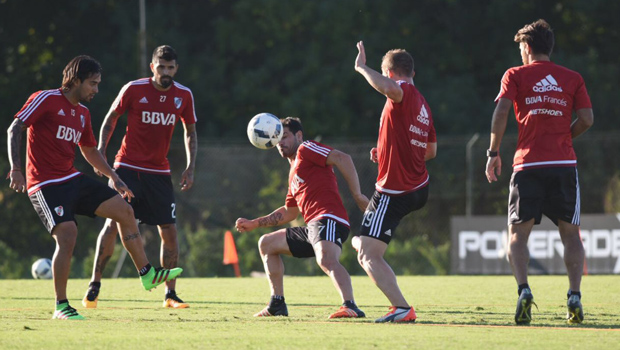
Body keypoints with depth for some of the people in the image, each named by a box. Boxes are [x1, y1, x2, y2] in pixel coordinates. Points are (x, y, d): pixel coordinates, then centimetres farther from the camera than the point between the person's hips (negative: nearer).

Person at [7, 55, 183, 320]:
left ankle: (146, 273, 15)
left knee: (124, 210, 3)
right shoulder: (46, 99, -9)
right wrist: (15, 169, -24)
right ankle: (61, 306, -12)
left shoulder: (82, 113, 14)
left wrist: (113, 177, 26)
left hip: (73, 180, 8)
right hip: (46, 185, -8)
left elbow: (89, 150, 29)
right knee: (67, 234, -23)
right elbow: (15, 129, -14)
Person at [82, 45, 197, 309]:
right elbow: (111, 119, 4)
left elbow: (190, 132, 13)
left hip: (159, 173, 3)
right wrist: (101, 152, -6)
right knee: (113, 223, -14)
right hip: (128, 167, -3)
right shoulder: (134, 90, -8)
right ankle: (94, 286, -3)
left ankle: (170, 294, 9)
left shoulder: (183, 96, 1)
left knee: (169, 232, -2)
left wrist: (190, 168, 4)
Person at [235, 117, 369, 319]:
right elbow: (289, 212, 38)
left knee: (326, 260, -38)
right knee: (266, 244, 24)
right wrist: (254, 224, 37)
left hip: (329, 220, -11)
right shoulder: (294, 173, 29)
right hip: (312, 227, 11)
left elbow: (342, 158, -12)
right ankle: (277, 305, 20)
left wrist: (357, 195, -17)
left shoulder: (306, 150, 2)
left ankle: (350, 307, -55)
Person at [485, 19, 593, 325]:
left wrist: (493, 153, 0)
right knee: (570, 233, 9)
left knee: (517, 234, 4)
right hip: (564, 163, 1)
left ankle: (523, 289, -19)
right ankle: (575, 297, -5)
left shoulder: (515, 75, 5)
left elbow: (501, 112, -7)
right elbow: (587, 119, 3)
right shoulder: (572, 79, 10)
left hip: (528, 165, -1)